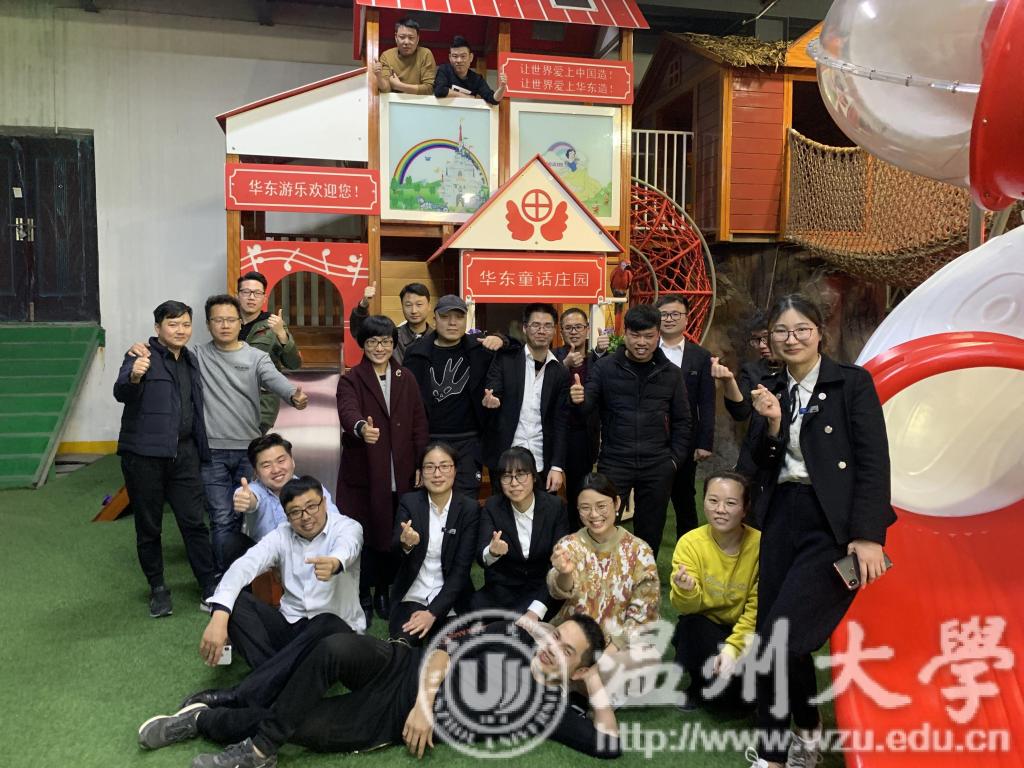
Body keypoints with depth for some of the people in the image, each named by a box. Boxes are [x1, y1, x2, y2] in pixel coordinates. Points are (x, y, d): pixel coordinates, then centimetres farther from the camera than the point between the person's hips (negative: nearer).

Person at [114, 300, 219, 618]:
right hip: (144, 454, -4)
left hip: (183, 453, 5)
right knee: (148, 526, 8)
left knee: (194, 521, 4)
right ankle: (157, 588, 22)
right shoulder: (142, 356, -7)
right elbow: (120, 393, -22)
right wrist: (134, 377, -44)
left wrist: (200, 448, 16)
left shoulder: (190, 359, 13)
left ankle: (210, 585, 11)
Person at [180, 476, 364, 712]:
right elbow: (243, 566, -16)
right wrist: (219, 617, -34)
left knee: (327, 624, -38)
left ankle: (235, 697, -35)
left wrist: (334, 563, -60)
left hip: (334, 629, -3)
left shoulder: (348, 528, -7)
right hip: (290, 626, 4)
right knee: (233, 601, -17)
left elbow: (346, 548, -34)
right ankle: (280, 681, -31)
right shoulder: (281, 535, 2)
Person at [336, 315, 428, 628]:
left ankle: (384, 592, 30)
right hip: (362, 475, -3)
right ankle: (362, 598, 20)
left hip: (400, 476, 3)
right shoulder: (350, 380, -2)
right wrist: (360, 428, -45)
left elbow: (419, 424, 8)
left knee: (395, 537, 9)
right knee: (363, 538, 1)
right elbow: (348, 411, -23)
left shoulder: (406, 379, 8)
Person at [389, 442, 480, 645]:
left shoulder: (469, 508, -5)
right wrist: (406, 544, -42)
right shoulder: (409, 502, -2)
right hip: (412, 596, 0)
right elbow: (394, 547, -18)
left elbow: (461, 568, -7)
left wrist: (433, 612, -15)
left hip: (449, 599, 1)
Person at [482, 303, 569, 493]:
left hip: (542, 465, 1)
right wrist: (491, 401, -28)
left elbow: (561, 422, 2)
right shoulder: (505, 360, 1)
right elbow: (492, 397, -4)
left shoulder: (561, 373, 3)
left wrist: (557, 467, -5)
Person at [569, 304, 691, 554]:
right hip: (614, 463, -2)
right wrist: (579, 399, -28)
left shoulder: (671, 373, 5)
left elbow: (681, 421, 11)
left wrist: (676, 459, 4)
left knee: (650, 531, 12)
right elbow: (587, 407, -6)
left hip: (657, 467, 2)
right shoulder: (605, 367, -2)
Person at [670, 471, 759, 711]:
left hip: (745, 631, 0)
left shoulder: (760, 545, -16)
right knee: (690, 625, -32)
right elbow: (686, 607, -18)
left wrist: (733, 647, -22)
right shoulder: (690, 543, -14)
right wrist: (686, 591, -40)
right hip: (704, 628, 1)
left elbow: (757, 609, -12)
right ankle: (696, 686, -1)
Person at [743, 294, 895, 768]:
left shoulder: (853, 382, -4)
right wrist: (771, 423, -10)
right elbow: (762, 463, 8)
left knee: (778, 639, -11)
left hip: (834, 524, -5)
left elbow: (874, 461, -9)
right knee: (781, 640, 10)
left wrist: (868, 535, -17)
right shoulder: (771, 390, 10)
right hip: (783, 518, 6)